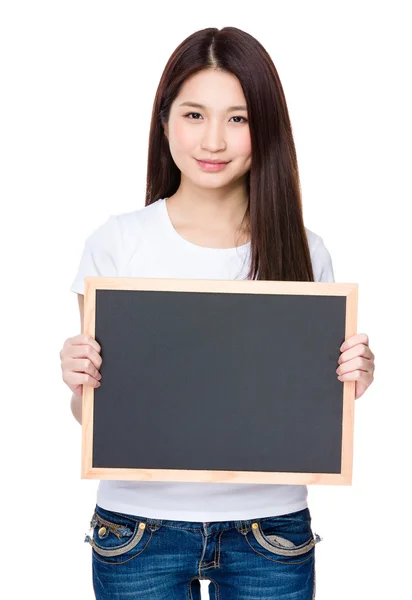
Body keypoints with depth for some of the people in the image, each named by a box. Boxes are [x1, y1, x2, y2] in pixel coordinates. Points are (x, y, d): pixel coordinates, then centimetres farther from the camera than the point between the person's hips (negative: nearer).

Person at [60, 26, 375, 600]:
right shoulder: (116, 243, -5)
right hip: (140, 521, 0)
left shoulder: (303, 251, -2)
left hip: (269, 527, 1)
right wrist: (79, 380, -19)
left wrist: (351, 382, -13)